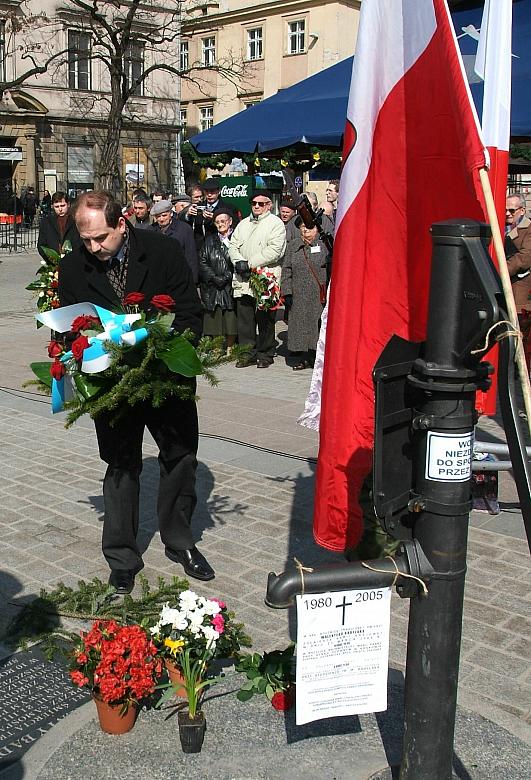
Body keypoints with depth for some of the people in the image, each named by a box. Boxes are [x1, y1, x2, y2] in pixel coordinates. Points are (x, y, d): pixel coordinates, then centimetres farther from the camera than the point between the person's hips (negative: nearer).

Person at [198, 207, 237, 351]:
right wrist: (214, 277, -6)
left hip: (231, 286, -3)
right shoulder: (210, 241, 15)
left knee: (230, 321, -4)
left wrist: (227, 277, -12)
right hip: (212, 287, 3)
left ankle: (230, 349, 5)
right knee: (214, 320, -1)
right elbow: (202, 262, 8)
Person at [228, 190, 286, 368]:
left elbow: (274, 250, -12)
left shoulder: (276, 223, 0)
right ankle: (249, 353, 13)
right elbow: (233, 245, 15)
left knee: (265, 319, 0)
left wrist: (250, 264, -14)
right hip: (243, 280, 5)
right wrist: (239, 261, -7)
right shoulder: (243, 224, 21)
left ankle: (265, 354, 11)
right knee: (244, 318, 4)